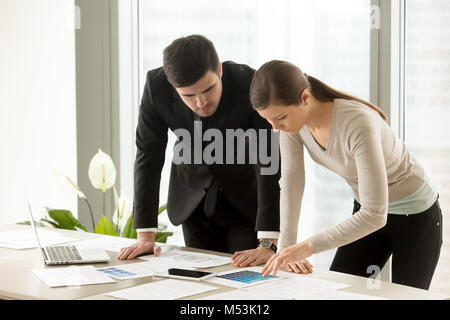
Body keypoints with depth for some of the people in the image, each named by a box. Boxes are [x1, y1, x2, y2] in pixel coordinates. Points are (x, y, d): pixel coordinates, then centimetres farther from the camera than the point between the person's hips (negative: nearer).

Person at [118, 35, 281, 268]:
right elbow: (148, 155, -17)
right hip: (194, 199, 2)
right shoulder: (157, 85, -24)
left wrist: (267, 245, -38)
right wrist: (145, 237, -19)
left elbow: (269, 162, -32)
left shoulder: (252, 86, -31)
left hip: (246, 199, -2)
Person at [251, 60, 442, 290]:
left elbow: (375, 215, -37)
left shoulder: (358, 124, -37)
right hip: (368, 210, 6)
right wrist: (286, 248, -22)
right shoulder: (291, 115, -18)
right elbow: (291, 182, -14)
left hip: (415, 216, -6)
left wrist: (309, 247, -39)